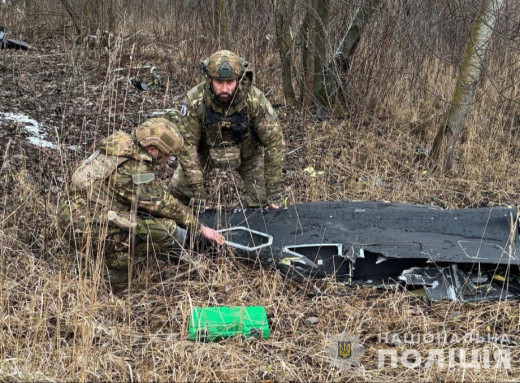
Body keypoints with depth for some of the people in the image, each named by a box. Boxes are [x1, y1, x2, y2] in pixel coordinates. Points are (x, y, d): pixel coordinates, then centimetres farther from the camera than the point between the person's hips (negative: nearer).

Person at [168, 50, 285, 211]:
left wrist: (274, 191, -25)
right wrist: (197, 191, -30)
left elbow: (274, 142, -26)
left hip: (248, 153, 0)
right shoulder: (194, 100, -31)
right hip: (205, 151, 1)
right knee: (179, 189, -10)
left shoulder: (255, 100, -32)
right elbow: (188, 144, -27)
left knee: (262, 200, -10)